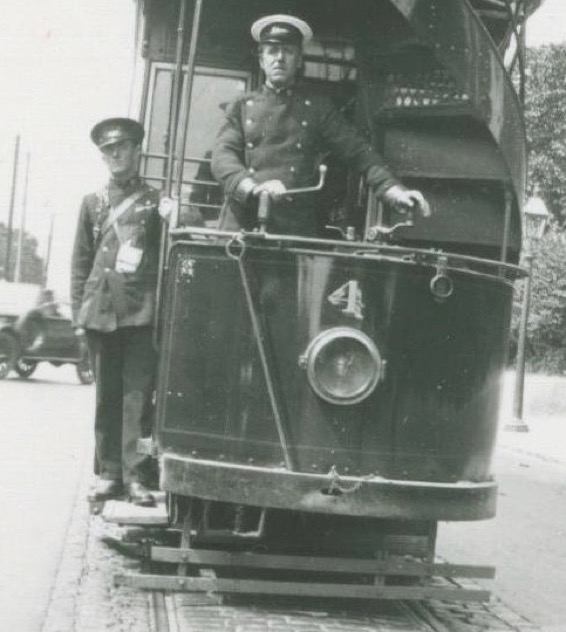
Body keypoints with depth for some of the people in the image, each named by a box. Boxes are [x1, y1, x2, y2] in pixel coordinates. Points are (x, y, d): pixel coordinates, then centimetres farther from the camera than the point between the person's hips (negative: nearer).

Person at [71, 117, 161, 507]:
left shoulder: (155, 201, 7)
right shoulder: (93, 203, 16)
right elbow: (81, 262, 14)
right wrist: (78, 310, 8)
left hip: (141, 313, -3)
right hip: (100, 311, 3)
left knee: (137, 395, -6)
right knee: (107, 397, 7)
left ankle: (137, 476, -3)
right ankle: (109, 472, 13)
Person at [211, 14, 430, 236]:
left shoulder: (318, 108, 13)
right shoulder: (241, 106, 15)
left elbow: (358, 152, 6)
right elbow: (222, 156, 3)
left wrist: (393, 190, -10)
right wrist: (253, 187, -18)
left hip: (296, 226, 0)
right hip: (241, 224, 1)